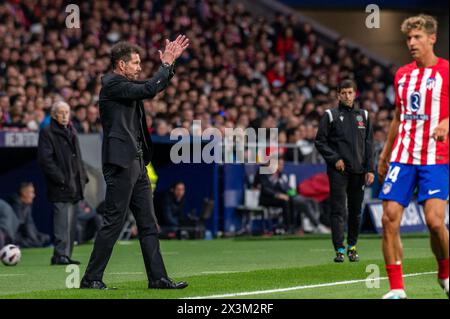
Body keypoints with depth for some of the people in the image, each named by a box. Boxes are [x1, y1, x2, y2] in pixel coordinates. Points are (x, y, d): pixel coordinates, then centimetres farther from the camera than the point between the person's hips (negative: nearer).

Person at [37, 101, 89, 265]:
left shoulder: (71, 131, 20)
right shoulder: (47, 133, -5)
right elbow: (45, 159, -12)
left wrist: (82, 176, 15)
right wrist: (60, 179, -17)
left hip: (74, 185, 8)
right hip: (60, 187, -8)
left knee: (71, 222, 9)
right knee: (63, 221, -13)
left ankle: (66, 255, 13)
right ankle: (61, 254, -12)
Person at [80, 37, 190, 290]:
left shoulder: (125, 84, 17)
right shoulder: (113, 84, -11)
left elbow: (157, 86, 26)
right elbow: (149, 89, -20)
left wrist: (170, 62, 12)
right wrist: (166, 64, -9)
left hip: (136, 163, 10)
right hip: (121, 163, -10)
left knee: (149, 224, 9)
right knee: (114, 222, -7)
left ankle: (158, 277, 11)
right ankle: (91, 278, -1)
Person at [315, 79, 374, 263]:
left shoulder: (363, 116, 13)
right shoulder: (330, 115, 4)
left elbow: (369, 144, 12)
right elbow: (320, 141, 2)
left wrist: (370, 169, 4)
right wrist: (334, 159, -9)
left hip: (358, 171, 3)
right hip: (338, 171, -3)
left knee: (355, 211, 8)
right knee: (338, 211, -8)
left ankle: (352, 246, 21)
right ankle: (339, 249, -10)